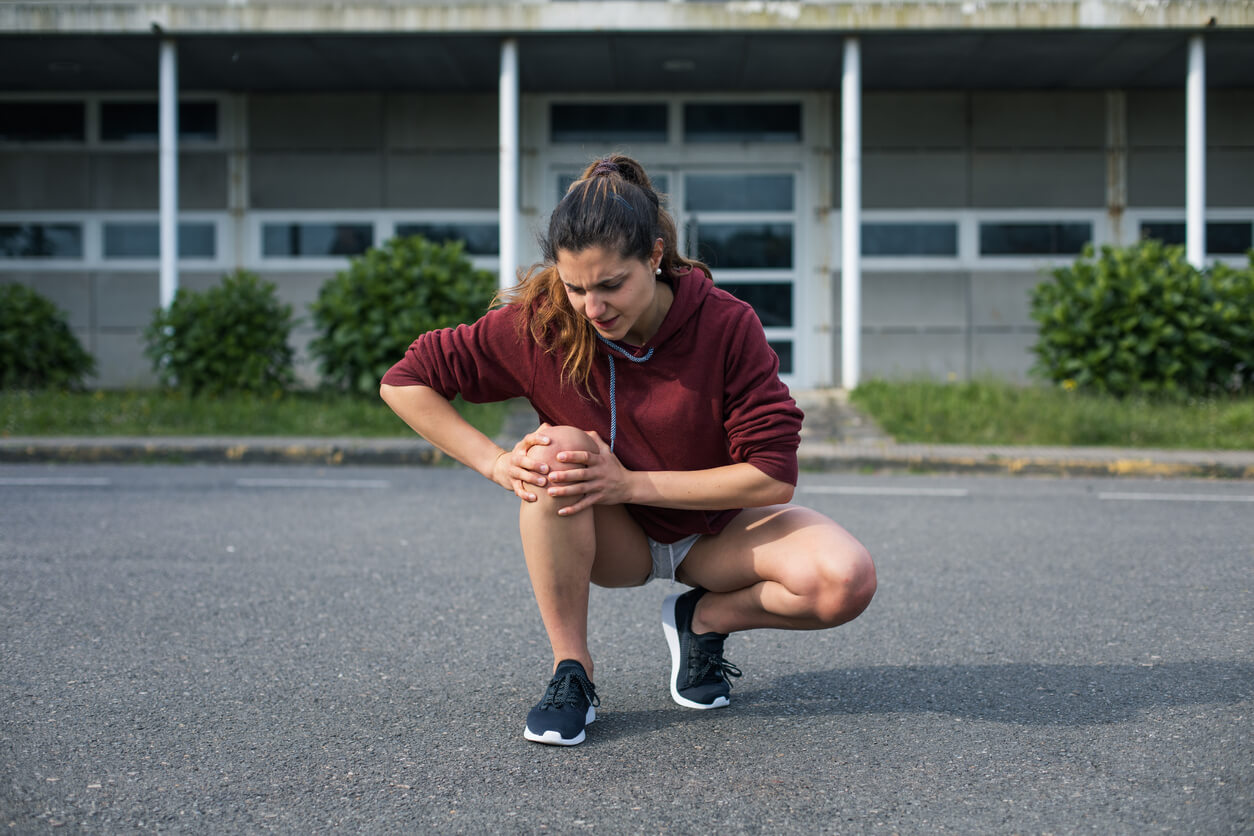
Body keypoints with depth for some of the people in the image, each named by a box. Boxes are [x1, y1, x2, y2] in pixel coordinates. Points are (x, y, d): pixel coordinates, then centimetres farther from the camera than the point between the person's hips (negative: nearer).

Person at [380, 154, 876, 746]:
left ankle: (704, 619, 4)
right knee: (559, 449, -34)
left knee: (846, 580, -27)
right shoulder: (539, 325, -20)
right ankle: (571, 672, -19)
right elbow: (404, 382, -12)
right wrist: (497, 464, -23)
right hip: (613, 539, 0)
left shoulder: (727, 325, -23)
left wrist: (631, 482, -29)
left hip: (715, 527, 0)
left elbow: (773, 475, -24)